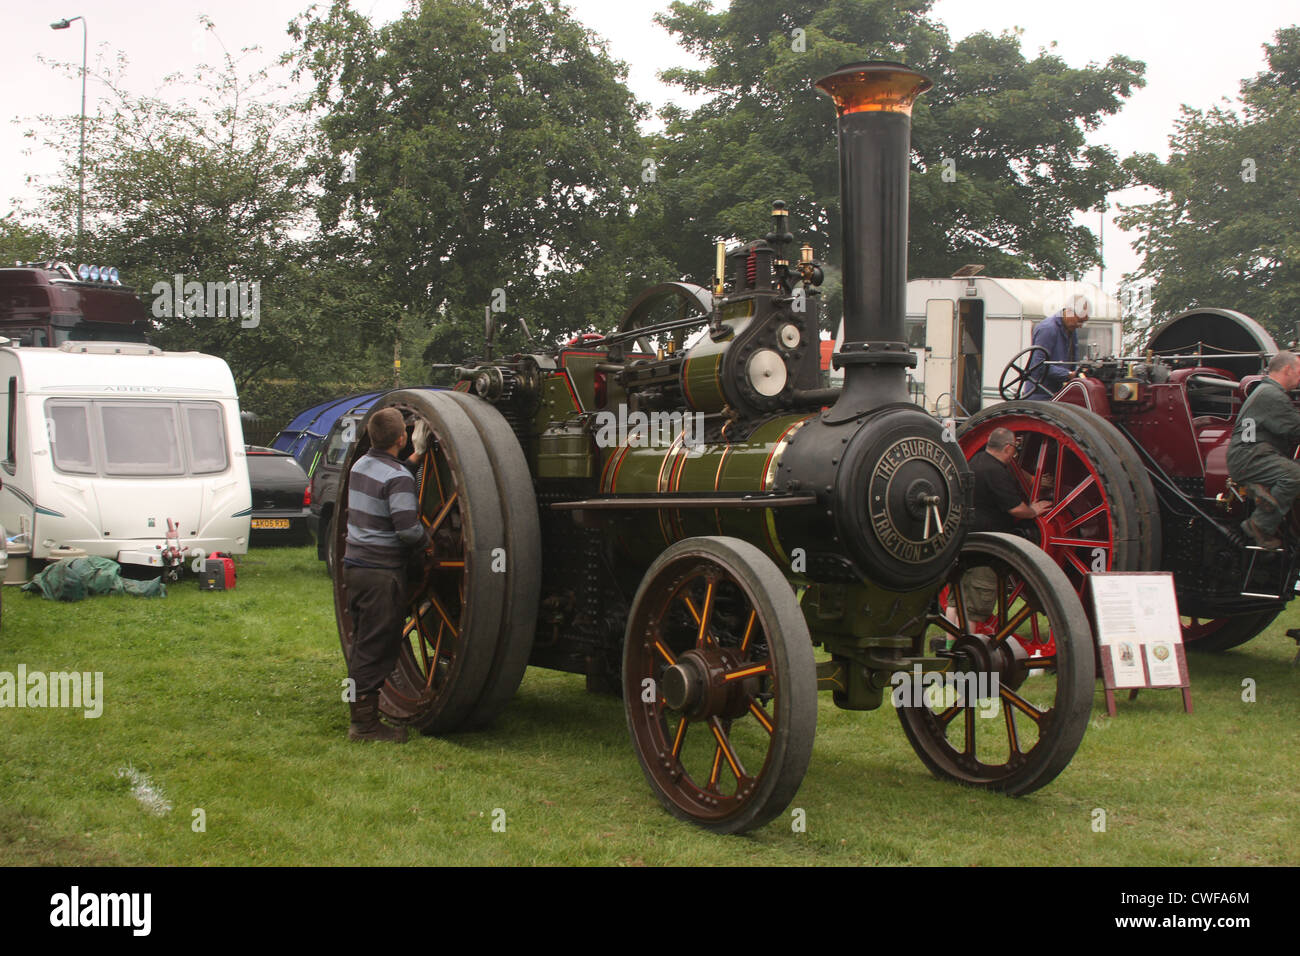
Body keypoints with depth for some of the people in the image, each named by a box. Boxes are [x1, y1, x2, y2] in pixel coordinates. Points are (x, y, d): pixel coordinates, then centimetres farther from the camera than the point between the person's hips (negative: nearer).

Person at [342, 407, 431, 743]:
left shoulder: (360, 465, 11)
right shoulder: (398, 477, -17)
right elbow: (407, 527, -25)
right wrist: (426, 543, -4)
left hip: (355, 564, 9)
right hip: (382, 571, -9)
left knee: (363, 644, 16)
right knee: (376, 648, -3)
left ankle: (361, 717, 24)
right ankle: (366, 724, 1)